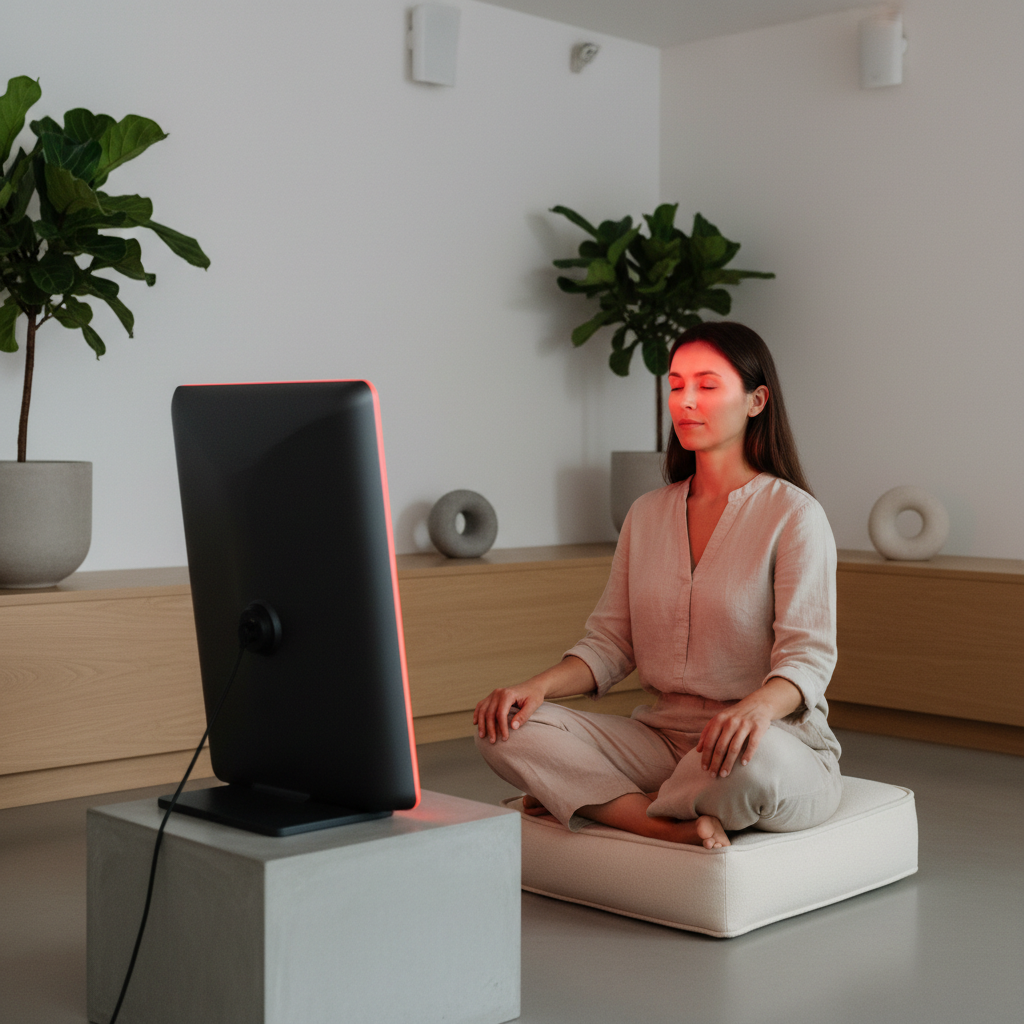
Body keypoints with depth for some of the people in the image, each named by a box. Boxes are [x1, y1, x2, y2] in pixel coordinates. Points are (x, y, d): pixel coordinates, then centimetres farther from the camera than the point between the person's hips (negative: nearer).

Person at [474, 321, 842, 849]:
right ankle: (675, 828, -25)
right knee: (506, 728, -17)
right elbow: (610, 642, 9)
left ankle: (589, 801, -16)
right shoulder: (647, 514, 13)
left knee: (751, 761, -43)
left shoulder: (793, 513, -6)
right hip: (660, 739, 5)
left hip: (780, 747, -5)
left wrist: (758, 707, -37)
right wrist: (539, 684, -11)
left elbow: (808, 654, -14)